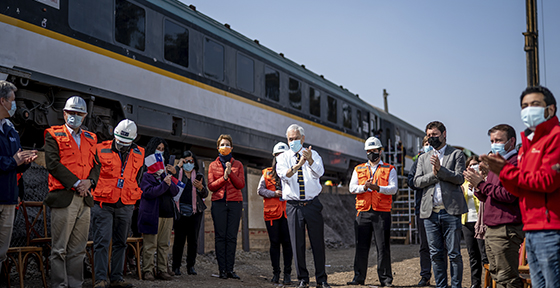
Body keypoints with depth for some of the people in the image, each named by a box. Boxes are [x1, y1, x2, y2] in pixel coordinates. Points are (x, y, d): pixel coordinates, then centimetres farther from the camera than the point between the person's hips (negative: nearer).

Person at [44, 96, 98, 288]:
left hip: (84, 198, 5)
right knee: (60, 248, -2)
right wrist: (76, 183, -13)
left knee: (78, 249, 9)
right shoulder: (54, 135, 2)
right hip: (63, 198, -5)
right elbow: (53, 164, -8)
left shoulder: (90, 139, 18)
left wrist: (89, 181, -6)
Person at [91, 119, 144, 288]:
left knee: (120, 243, 9)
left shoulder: (138, 154, 7)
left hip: (126, 205, 4)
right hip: (104, 204, -4)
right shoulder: (101, 150, -4)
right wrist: (96, 194, -2)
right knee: (102, 241, -7)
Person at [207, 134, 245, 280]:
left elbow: (241, 185, 1)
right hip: (219, 202, 0)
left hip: (235, 202, 0)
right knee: (220, 236, -4)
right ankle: (222, 270, -3)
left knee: (232, 237, -3)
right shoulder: (213, 165, 12)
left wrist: (231, 173, -12)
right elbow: (211, 186, 3)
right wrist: (224, 177, -11)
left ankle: (230, 269, -2)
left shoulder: (237, 164, 12)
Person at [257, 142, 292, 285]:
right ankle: (275, 273, 12)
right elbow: (260, 190, 6)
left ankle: (287, 273, 4)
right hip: (271, 212, 1)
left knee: (287, 242, -3)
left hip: (287, 211, -1)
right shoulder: (267, 173, 13)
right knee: (274, 242, 4)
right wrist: (274, 193, -8)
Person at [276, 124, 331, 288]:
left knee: (318, 243, 3)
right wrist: (297, 165, -35)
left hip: (312, 205, 0)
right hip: (293, 205, 0)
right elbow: (284, 175, -17)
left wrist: (310, 160, -35)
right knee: (297, 244, 3)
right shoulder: (282, 158, 5)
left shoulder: (313, 155, 6)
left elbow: (319, 172, -15)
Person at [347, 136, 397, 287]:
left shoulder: (390, 169, 9)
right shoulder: (358, 169, 17)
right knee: (361, 246, 3)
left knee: (383, 247, -1)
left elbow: (393, 189, -4)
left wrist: (378, 188, -20)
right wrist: (364, 187, -14)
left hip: (382, 213, -2)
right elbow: (352, 188, 6)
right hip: (363, 212, 2)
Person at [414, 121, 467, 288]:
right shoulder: (423, 158, 18)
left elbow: (460, 178, -7)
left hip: (450, 211, -4)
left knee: (454, 253, -2)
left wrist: (440, 169, -16)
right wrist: (433, 174, -7)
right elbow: (417, 182, 8)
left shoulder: (457, 155, 6)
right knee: (435, 254, 6)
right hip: (430, 212, 4)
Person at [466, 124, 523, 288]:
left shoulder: (515, 163, -10)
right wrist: (478, 186, 3)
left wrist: (482, 184, -14)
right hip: (491, 229, 10)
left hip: (506, 229, -10)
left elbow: (508, 195, -21)